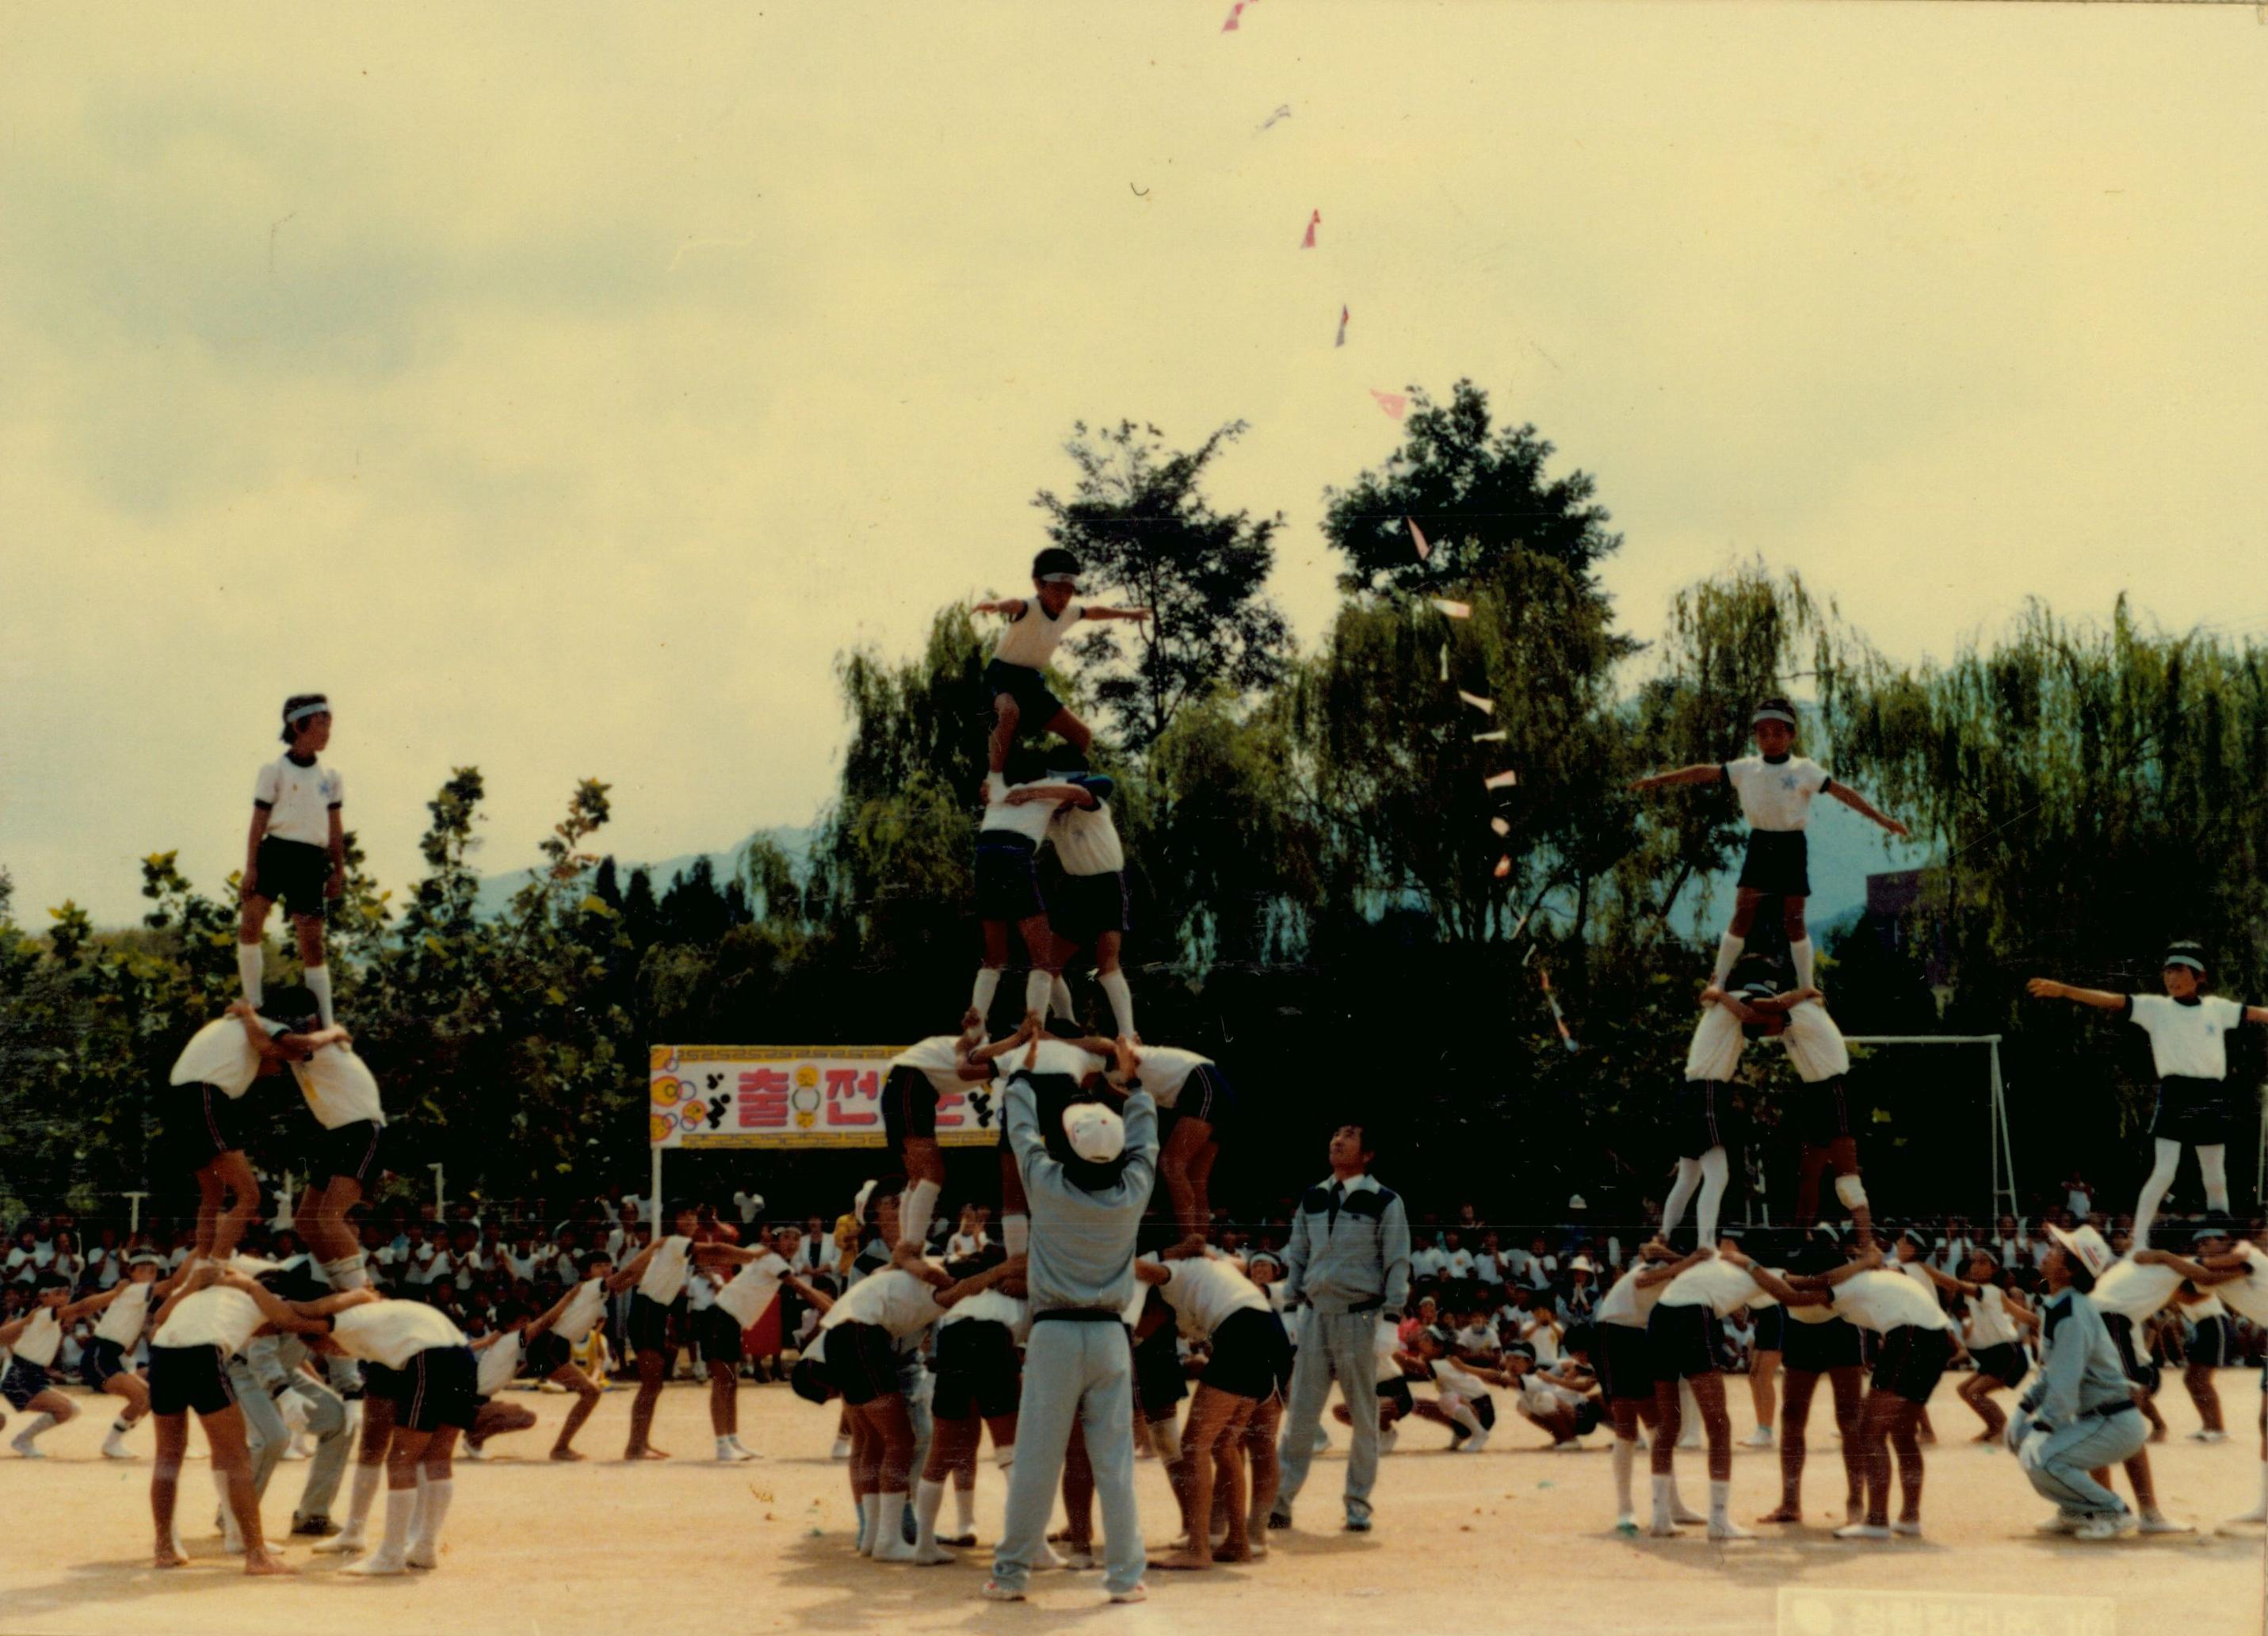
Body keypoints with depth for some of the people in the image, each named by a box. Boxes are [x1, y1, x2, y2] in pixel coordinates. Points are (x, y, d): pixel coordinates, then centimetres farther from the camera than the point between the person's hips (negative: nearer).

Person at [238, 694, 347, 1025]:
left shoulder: (331, 777, 15)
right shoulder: (275, 771, 3)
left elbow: (336, 829, 17)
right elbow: (259, 822, 0)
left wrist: (338, 870, 12)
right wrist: (250, 866, -7)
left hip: (311, 861, 3)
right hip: (276, 852, -2)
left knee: (312, 941, -1)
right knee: (250, 925, -14)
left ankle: (326, 1022, 2)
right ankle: (253, 1003, 0)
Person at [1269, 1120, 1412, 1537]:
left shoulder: (1385, 1202, -2)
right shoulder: (1312, 1199, 13)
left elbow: (1397, 1265, -4)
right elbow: (1296, 1257, 17)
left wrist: (1391, 1321, -11)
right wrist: (1290, 1310, 9)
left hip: (1361, 1316, -4)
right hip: (1316, 1315, 4)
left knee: (1364, 1415, 2)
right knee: (1301, 1412, 2)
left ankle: (1358, 1501, 10)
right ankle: (1280, 1498, 3)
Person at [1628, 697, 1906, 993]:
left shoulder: (1804, 770, -3)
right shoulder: (1746, 768, 2)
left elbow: (1842, 791, -8)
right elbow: (1706, 772, 2)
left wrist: (1880, 818, -13)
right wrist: (1657, 780, 1)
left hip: (1791, 847, -1)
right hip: (1759, 845, 1)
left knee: (1794, 920, 2)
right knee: (1742, 917, -3)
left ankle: (1805, 987, 12)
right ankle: (1718, 982, 3)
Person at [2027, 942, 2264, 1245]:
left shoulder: (2217, 1008, 9)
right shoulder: (2156, 1007, 0)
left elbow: (2256, 1013, 17)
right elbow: (2112, 1001, -9)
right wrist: (2063, 990, -20)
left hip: (2211, 1099, 3)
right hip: (2175, 1096, -3)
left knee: (2216, 1180, 10)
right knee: (2163, 1173, -10)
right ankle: (2138, 1243, -10)